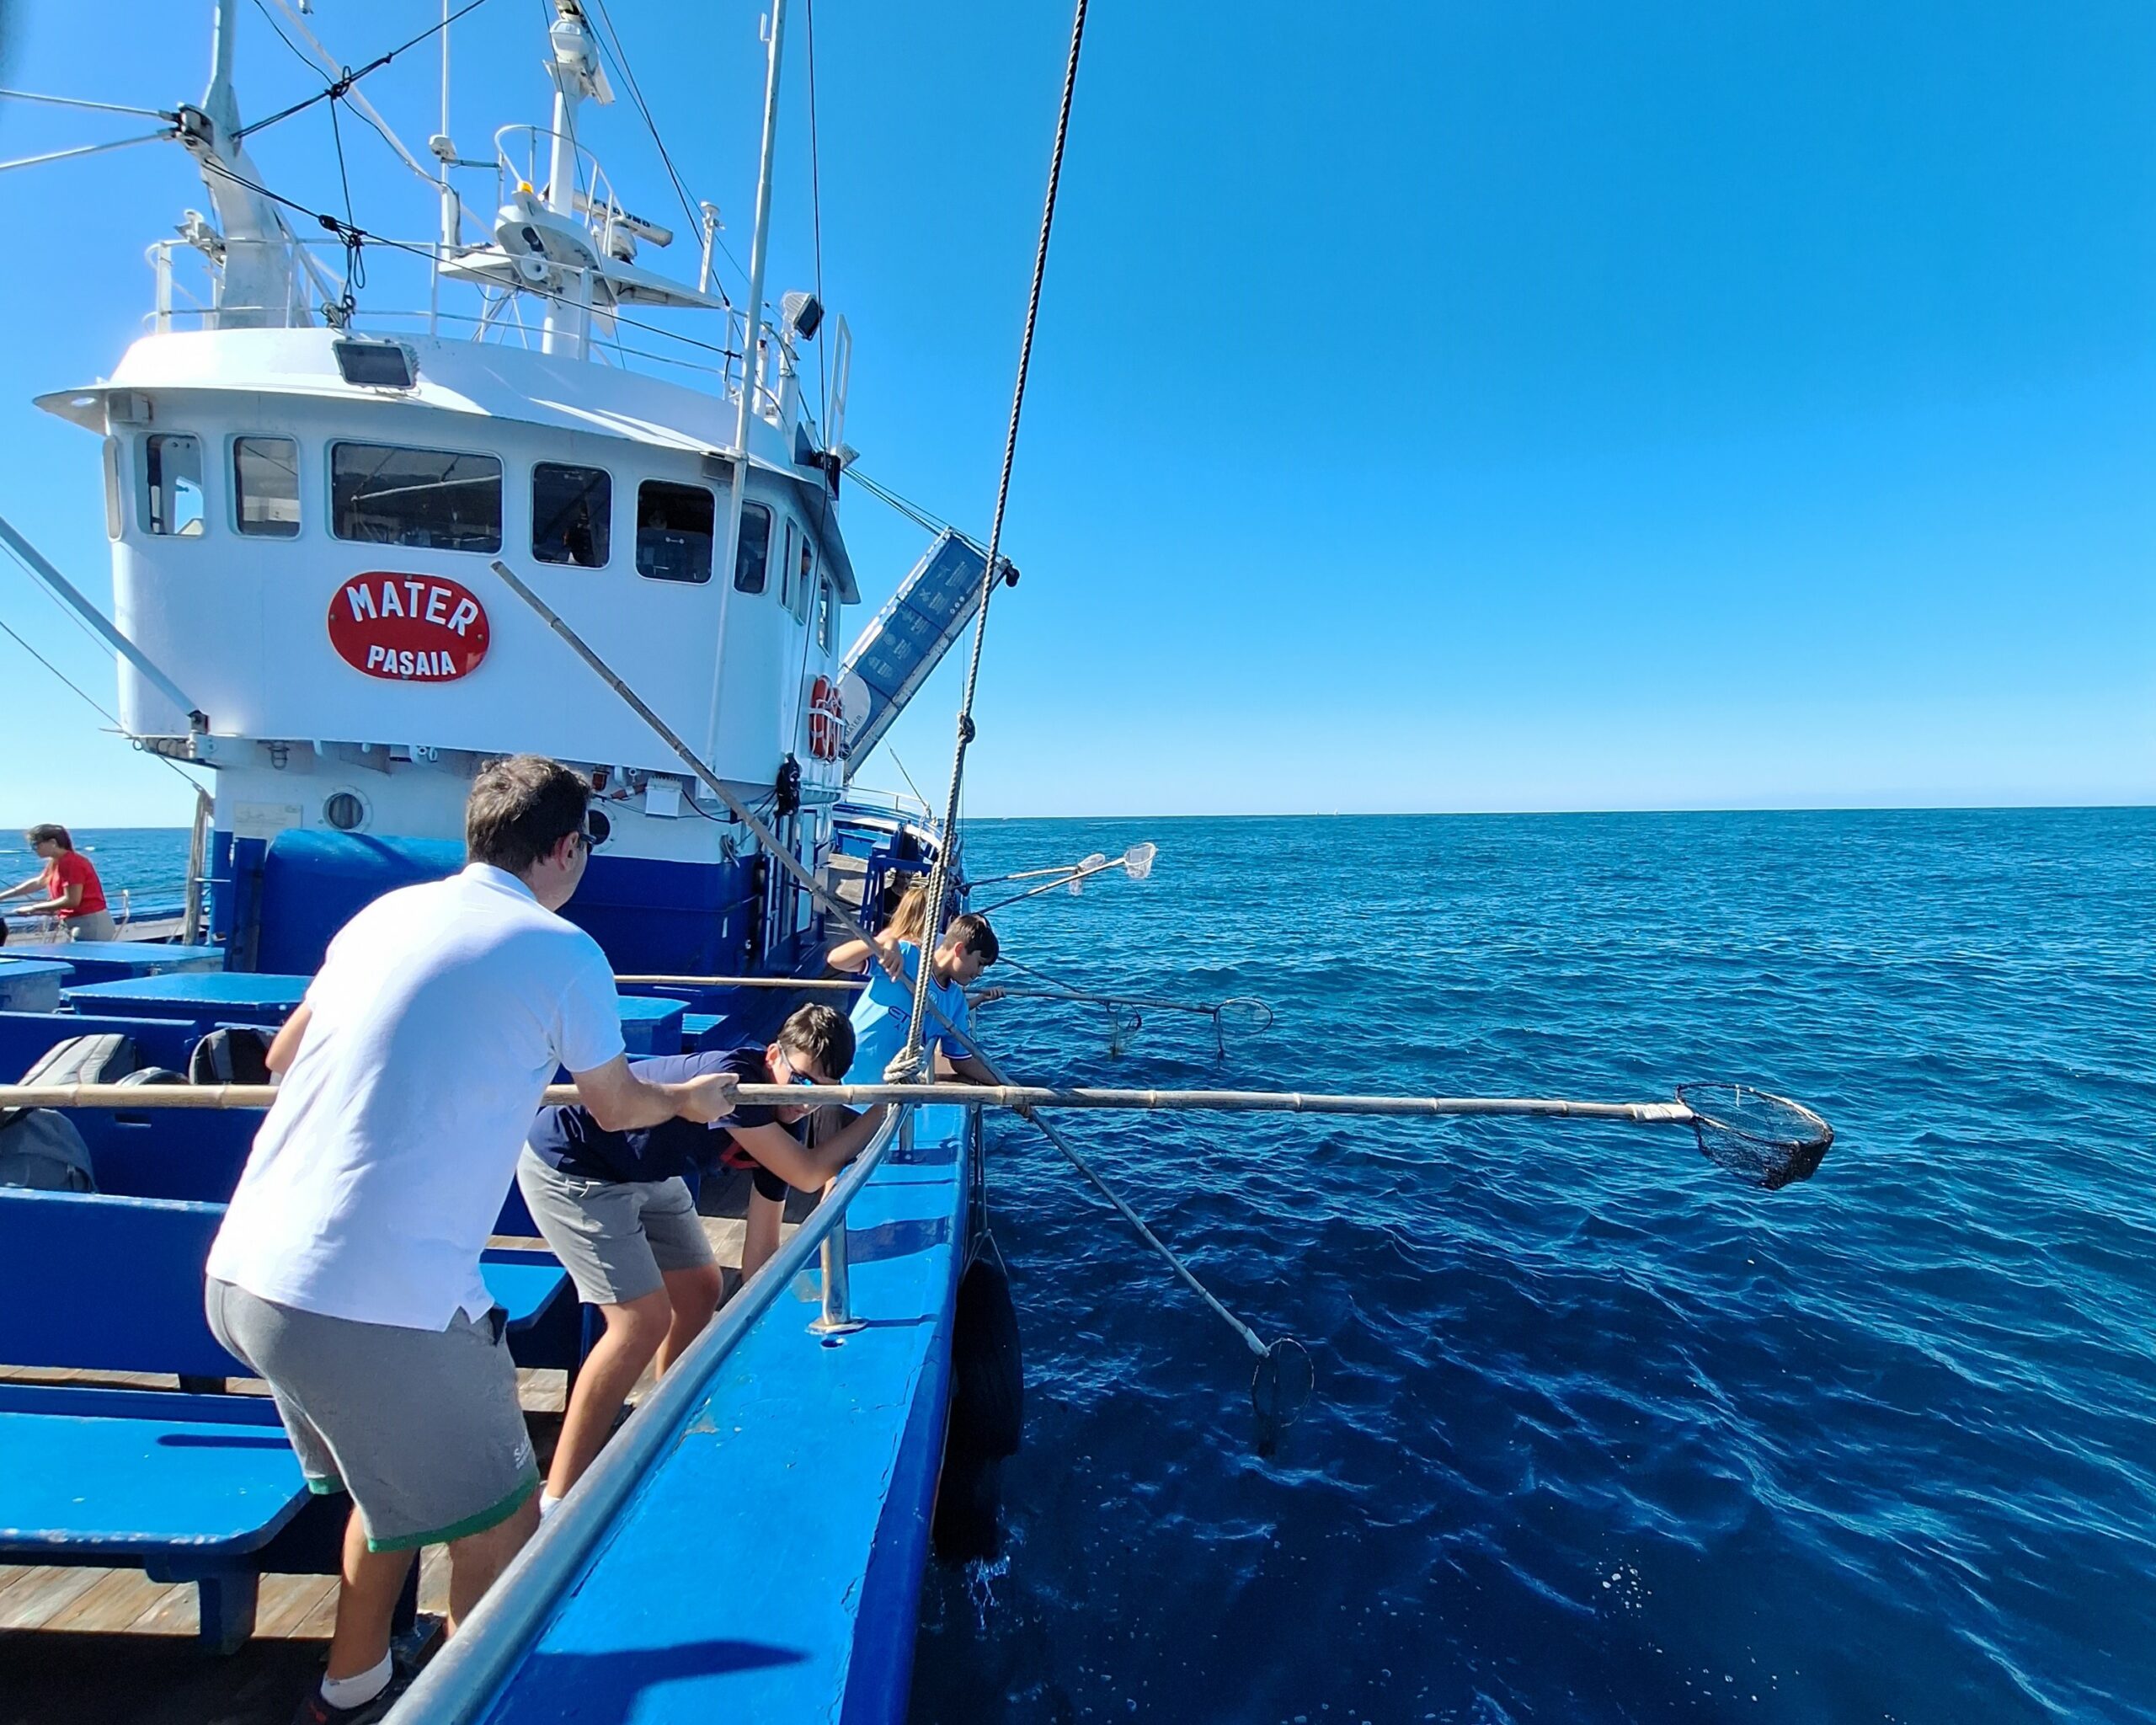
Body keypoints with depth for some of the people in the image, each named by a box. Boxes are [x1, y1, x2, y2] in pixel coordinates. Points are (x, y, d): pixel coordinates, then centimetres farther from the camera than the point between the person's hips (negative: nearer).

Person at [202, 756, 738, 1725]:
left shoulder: (384, 912, 10)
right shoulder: (562, 951, -8)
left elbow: (283, 1055, 27)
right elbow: (618, 1107, 7)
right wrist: (691, 1098, 28)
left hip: (240, 1276, 8)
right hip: (379, 1307, -8)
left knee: (398, 1482, 31)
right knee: (499, 1525, 15)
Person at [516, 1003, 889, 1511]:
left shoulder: (780, 1122, -7)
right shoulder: (732, 1074, -32)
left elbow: (762, 1242, -1)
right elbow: (808, 1174, -32)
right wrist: (885, 1107, -25)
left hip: (644, 1173, 9)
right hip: (567, 1164, -9)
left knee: (700, 1290, 13)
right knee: (644, 1319, -12)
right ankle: (558, 1503, 1)